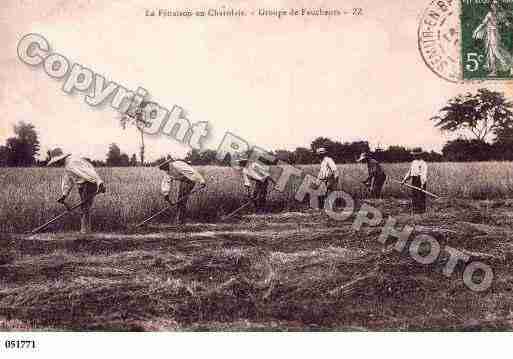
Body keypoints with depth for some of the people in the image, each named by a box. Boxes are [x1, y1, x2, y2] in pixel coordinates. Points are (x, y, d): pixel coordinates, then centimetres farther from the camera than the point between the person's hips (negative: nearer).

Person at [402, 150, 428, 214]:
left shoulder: (423, 163, -7)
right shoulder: (413, 163, 18)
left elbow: (424, 174, -15)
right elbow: (409, 172, 25)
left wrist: (423, 183, -25)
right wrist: (405, 179, 17)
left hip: (420, 180, -7)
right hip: (414, 180, 7)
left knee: (421, 195, -7)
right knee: (414, 195, 6)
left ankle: (422, 210, -2)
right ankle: (415, 210, 12)